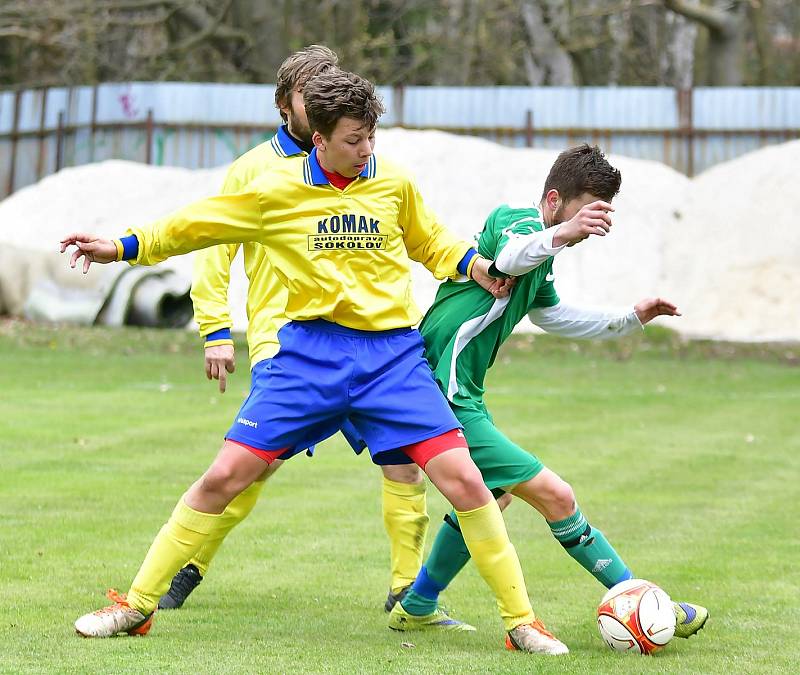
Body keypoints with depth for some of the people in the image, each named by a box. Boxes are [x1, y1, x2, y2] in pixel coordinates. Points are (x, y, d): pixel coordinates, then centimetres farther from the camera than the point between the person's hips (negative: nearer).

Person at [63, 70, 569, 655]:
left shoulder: (393, 183, 4)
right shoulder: (277, 191, -1)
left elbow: (429, 242, 23)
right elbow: (197, 226, 12)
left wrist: (474, 264, 5)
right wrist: (123, 247, 6)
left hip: (391, 353, 1)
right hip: (309, 350, 0)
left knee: (464, 480, -12)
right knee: (225, 476, -6)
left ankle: (521, 621, 1)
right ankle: (137, 606, 9)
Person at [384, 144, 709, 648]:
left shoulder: (541, 261, 18)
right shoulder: (518, 220, -13)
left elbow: (557, 317, 37)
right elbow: (509, 256, -39)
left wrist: (632, 319, 31)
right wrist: (560, 235, -58)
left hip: (456, 396, 11)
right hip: (447, 400, -11)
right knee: (556, 496, -14)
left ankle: (415, 608, 42)